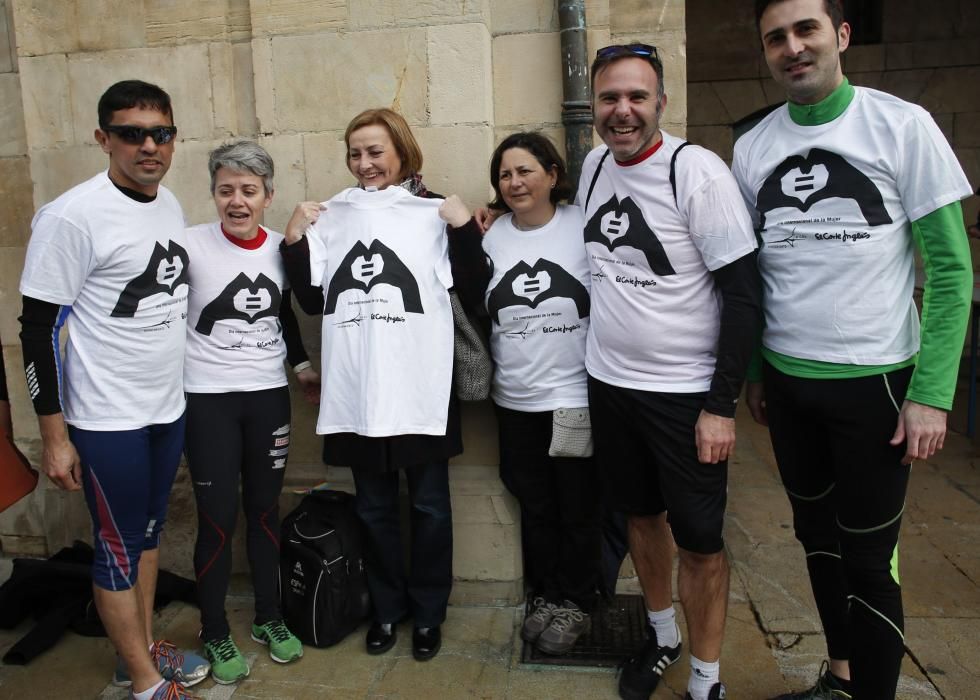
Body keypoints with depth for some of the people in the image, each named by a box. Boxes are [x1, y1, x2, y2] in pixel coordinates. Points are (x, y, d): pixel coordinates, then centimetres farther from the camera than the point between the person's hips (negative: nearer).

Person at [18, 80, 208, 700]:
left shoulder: (170, 204, 5)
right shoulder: (71, 217, -17)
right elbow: (38, 327, -14)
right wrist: (53, 434, -13)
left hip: (169, 407, 7)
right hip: (108, 420, -7)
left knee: (150, 531, 20)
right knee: (119, 549, 7)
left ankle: (143, 648, 39)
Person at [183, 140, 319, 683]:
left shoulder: (281, 248, 3)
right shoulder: (189, 246, -11)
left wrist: (302, 368, 15)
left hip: (268, 396, 4)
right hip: (208, 399, -4)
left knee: (264, 510, 14)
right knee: (217, 518, 2)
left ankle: (269, 619, 31)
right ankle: (215, 636, 22)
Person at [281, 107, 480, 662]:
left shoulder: (434, 212, 0)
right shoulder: (334, 217, 10)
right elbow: (312, 301, 11)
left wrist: (466, 227, -15)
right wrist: (294, 239, 1)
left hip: (421, 390, -3)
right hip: (357, 393, 3)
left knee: (429, 505, 10)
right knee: (374, 507, 15)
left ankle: (429, 612, 28)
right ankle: (387, 607, 34)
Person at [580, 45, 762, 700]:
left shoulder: (698, 171, -15)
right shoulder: (594, 165, 4)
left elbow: (743, 292, -15)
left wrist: (722, 405, -17)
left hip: (685, 391, -5)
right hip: (609, 381, 6)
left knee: (699, 541, 5)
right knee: (641, 516, 19)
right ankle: (664, 635, 42)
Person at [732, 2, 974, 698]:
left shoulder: (902, 125, -6)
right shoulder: (752, 148, 4)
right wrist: (753, 371, 9)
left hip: (873, 379, -4)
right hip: (786, 380, 4)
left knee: (869, 557, 2)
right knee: (818, 536, 17)